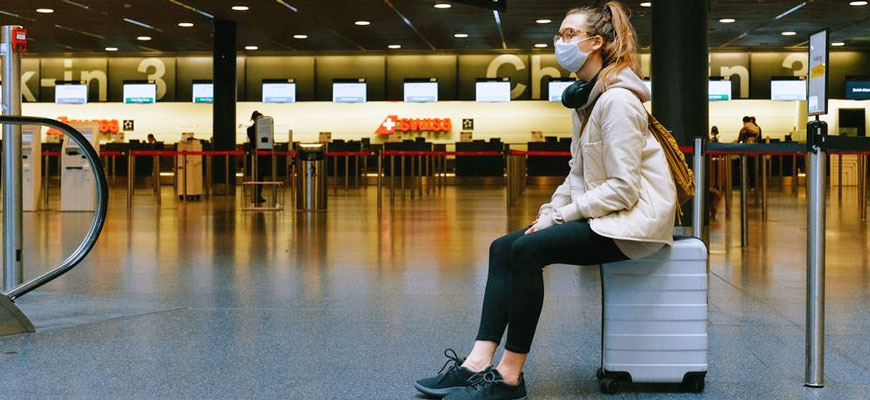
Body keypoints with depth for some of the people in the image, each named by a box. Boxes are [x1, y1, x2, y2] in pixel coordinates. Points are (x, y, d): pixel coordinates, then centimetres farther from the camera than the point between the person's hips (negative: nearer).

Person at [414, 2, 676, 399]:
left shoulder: (617, 101, -17)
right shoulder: (585, 98, 14)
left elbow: (623, 188, -21)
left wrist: (560, 216, -17)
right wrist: (548, 213, 2)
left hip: (635, 217, -10)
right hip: (601, 214, 10)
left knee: (527, 249, -25)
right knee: (503, 247, -3)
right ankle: (478, 363, -12)